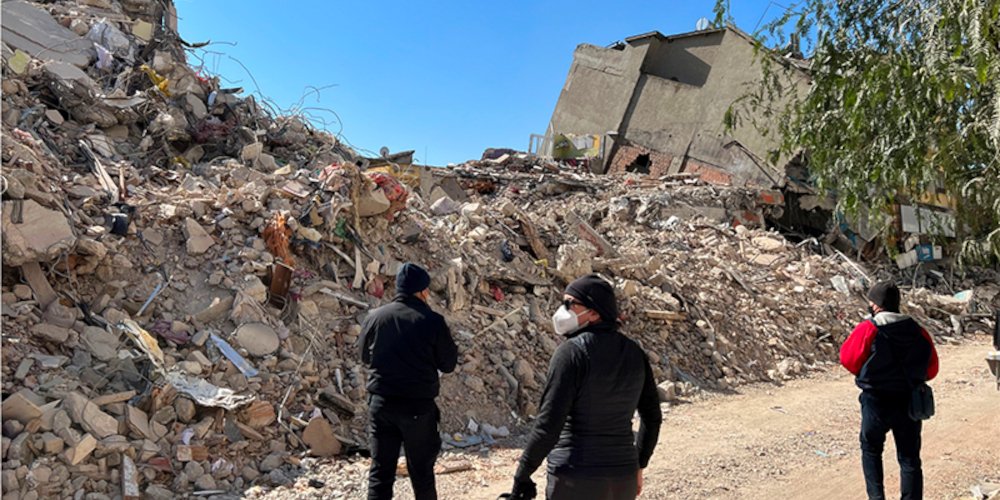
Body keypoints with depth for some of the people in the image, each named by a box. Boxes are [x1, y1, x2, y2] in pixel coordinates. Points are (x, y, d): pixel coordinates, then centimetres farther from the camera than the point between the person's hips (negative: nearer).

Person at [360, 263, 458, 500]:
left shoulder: (374, 318, 0)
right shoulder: (432, 321, -11)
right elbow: (448, 364, -2)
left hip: (381, 403, 3)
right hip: (418, 405, -2)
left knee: (381, 470, 7)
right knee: (421, 469, 11)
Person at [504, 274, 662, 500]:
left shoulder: (572, 351, -14)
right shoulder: (634, 352, 6)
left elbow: (549, 424, -18)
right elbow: (652, 418, 14)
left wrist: (522, 475, -9)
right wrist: (639, 464, 25)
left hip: (575, 481, -6)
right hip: (623, 478, 6)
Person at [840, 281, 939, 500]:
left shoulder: (866, 330, -15)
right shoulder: (918, 332, -3)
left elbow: (848, 359, -6)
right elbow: (931, 369, 5)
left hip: (876, 402, -2)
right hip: (909, 404, 3)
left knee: (871, 451, 19)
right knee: (910, 459, 11)